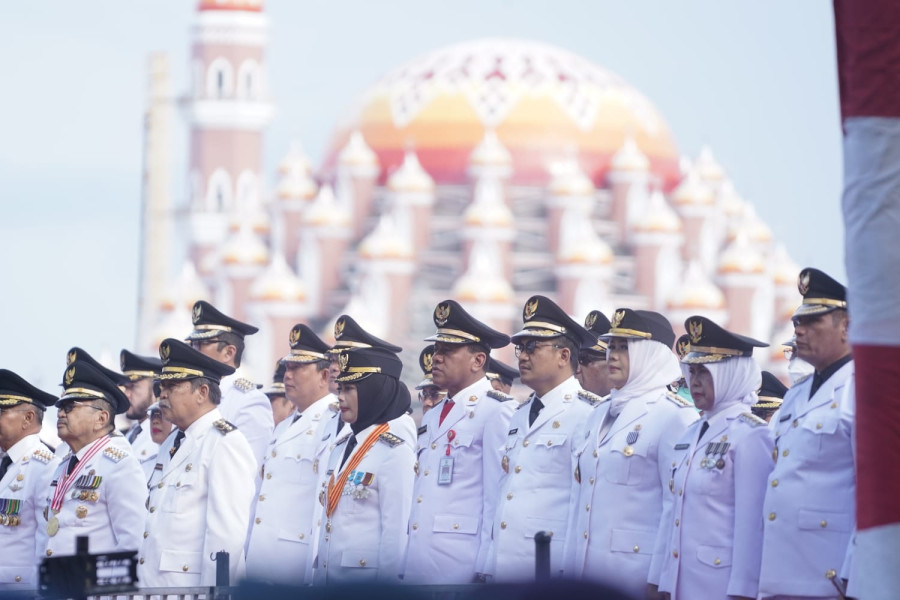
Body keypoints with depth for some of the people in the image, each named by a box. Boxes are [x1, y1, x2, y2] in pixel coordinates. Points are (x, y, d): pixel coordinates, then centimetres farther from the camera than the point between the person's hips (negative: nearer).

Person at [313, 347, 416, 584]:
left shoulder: (394, 451, -11)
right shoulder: (343, 446, 13)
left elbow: (397, 529, -14)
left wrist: (388, 581, -16)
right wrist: (318, 571, 13)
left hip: (366, 576, -8)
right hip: (327, 575, 8)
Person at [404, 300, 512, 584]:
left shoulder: (493, 416, -7)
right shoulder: (431, 419, 19)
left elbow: (497, 500, -12)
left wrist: (486, 571, -16)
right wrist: (401, 565, 14)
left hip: (459, 567, -8)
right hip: (417, 566, 8)